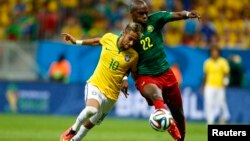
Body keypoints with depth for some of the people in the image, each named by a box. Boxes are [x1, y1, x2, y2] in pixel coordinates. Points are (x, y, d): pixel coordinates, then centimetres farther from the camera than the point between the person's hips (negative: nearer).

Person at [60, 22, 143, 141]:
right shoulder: (109, 38, -6)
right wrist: (76, 42, 25)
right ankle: (73, 130, -5)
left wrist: (125, 80, -6)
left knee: (90, 123, 12)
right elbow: (98, 41, 18)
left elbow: (132, 70, 12)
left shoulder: (133, 55, -8)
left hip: (111, 95, 1)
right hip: (95, 84, -1)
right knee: (92, 109, -32)